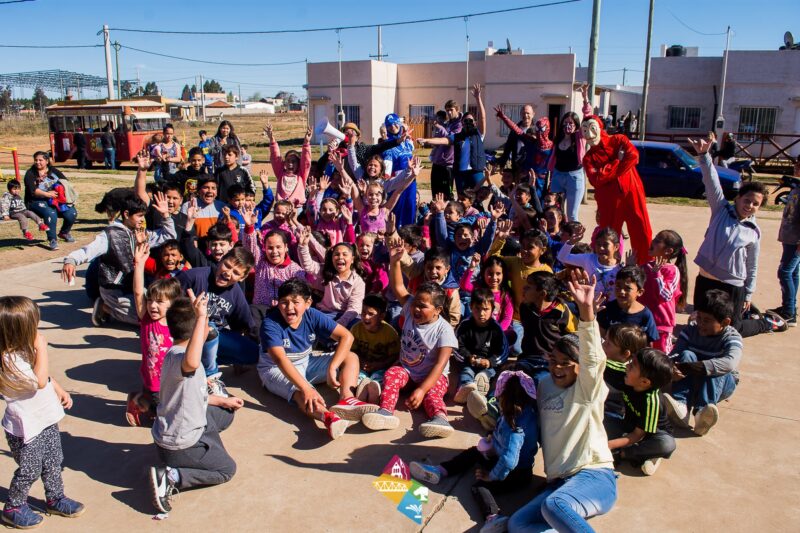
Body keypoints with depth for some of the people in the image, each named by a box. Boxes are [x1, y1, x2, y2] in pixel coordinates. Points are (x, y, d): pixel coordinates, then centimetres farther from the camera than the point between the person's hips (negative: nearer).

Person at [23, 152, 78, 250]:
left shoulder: (53, 171, 13)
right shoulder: (30, 174, 1)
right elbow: (32, 190, -12)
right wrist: (47, 194, -24)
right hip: (37, 202, -4)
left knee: (72, 213, -17)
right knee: (50, 213, -36)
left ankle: (64, 233, 13)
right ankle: (53, 240, -25)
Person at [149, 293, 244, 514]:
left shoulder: (177, 353, 0)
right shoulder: (178, 357, -31)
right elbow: (191, 363, -60)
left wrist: (223, 400, 21)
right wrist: (201, 318, -58)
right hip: (178, 445, -10)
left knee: (225, 413, 24)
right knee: (227, 469, 6)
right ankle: (170, 477, -4)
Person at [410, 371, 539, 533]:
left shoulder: (515, 428, -33)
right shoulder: (527, 411, -7)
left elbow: (508, 461, -41)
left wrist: (491, 475, -24)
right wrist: (494, 437, -2)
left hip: (517, 474, -10)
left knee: (480, 486, -20)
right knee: (474, 452, 17)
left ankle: (494, 517, -44)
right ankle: (439, 471, 8)